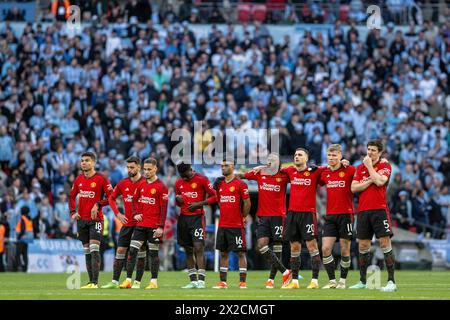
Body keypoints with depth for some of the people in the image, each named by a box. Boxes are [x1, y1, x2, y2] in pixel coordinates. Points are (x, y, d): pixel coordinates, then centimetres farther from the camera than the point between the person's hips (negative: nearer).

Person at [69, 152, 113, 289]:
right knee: (87, 251, 8)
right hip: (81, 219, 6)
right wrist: (73, 212, 6)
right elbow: (72, 196, 19)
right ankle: (91, 282, 13)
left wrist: (98, 204, -19)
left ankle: (95, 282, -16)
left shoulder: (101, 178, -6)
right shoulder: (79, 179, 10)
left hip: (96, 219, -6)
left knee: (94, 249, -13)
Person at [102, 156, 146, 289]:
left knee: (141, 253, 0)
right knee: (120, 251, 1)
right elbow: (111, 198, 17)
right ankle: (114, 282, 4)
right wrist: (117, 214, 4)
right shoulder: (122, 184, 5)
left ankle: (137, 282, 6)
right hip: (126, 223, 4)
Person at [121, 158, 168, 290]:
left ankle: (154, 282, 10)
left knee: (153, 253, 3)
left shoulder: (161, 187, -8)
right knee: (132, 250, -3)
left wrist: (161, 227, -15)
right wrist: (136, 213, 4)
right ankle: (128, 280, -2)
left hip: (154, 226, -5)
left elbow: (164, 208, -10)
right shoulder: (141, 185, 9)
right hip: (141, 224, 5)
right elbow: (135, 200, 22)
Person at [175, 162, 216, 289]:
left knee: (198, 248, -14)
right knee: (188, 250, 6)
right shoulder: (179, 183, 12)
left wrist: (200, 204, -15)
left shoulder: (202, 179, -5)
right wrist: (178, 199, 0)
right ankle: (193, 281, 11)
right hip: (183, 218, 6)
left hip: (197, 217, -6)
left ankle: (201, 281, -15)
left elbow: (213, 196, -3)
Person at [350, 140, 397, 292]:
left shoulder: (385, 166, 2)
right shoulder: (360, 168, 14)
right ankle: (362, 281, 16)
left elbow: (379, 181, -17)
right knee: (363, 246, 7)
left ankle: (391, 281, -11)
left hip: (379, 209, -5)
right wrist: (370, 181, -7)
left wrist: (369, 166, -7)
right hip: (363, 210, 5)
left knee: (385, 243, -11)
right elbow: (353, 188, 3)